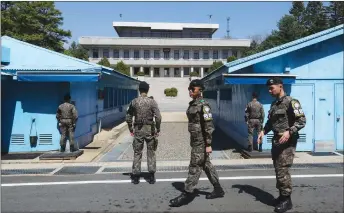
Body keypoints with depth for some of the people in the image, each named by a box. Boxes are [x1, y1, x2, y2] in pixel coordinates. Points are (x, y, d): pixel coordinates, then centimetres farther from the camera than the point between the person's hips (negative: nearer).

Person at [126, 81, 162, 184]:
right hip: (149, 129, -1)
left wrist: (131, 129, 13)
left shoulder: (134, 102, -1)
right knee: (151, 152, 10)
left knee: (137, 153, 10)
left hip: (138, 129, 1)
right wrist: (158, 129, -1)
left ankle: (135, 176, 13)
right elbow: (158, 117, -13)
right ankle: (151, 176, 13)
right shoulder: (152, 102, -7)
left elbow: (128, 117, 3)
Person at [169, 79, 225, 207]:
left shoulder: (203, 105, -15)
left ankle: (187, 194, 6)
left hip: (201, 141, -9)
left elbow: (209, 126, -18)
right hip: (195, 140, 9)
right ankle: (218, 190, 28)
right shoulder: (192, 104, 11)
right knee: (206, 165, 16)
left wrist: (208, 144, -20)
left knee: (195, 167, -2)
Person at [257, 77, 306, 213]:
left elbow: (302, 120, -16)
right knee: (278, 169, 13)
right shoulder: (274, 104, 15)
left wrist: (289, 131, -27)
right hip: (276, 140, 8)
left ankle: (286, 200, 4)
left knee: (283, 170, -8)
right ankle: (282, 195, 27)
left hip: (287, 141, -8)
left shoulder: (291, 102, -10)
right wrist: (264, 131, 7)